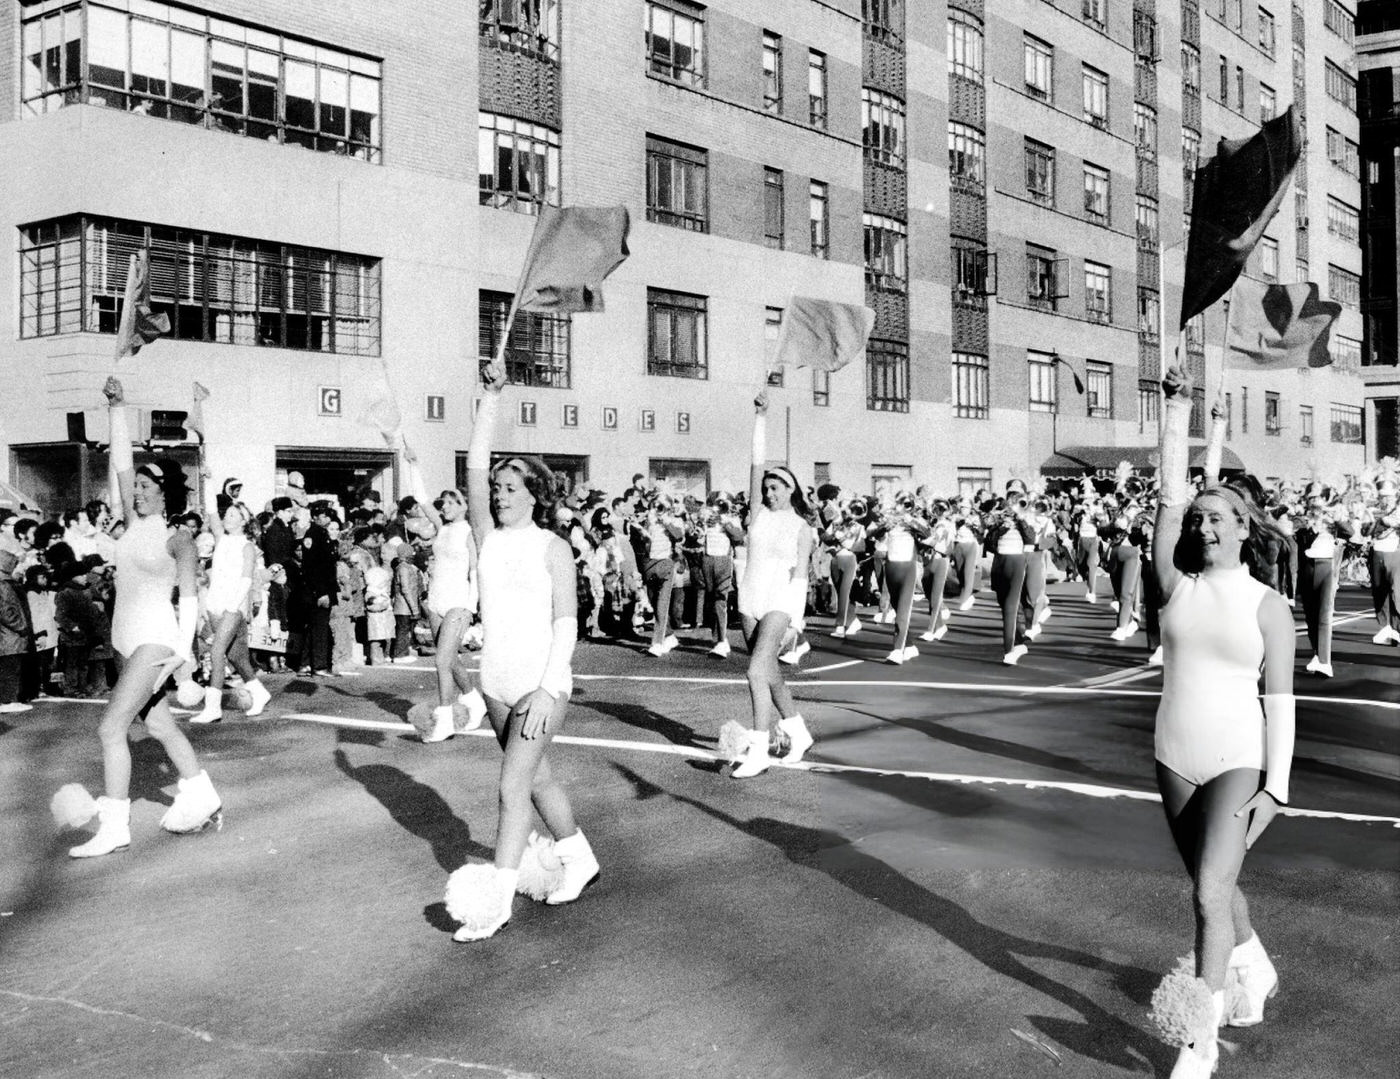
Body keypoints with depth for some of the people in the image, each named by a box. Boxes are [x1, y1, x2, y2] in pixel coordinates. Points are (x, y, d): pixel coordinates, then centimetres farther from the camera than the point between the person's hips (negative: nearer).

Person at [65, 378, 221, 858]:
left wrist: (184, 649, -19)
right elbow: (121, 464, 5)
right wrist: (117, 409, -2)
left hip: (155, 640, -8)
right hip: (127, 639, 8)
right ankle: (200, 796, 29)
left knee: (111, 726, -14)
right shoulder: (135, 524, 9)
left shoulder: (178, 539, -7)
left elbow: (189, 596, -11)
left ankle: (114, 826, -11)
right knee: (159, 726, 16)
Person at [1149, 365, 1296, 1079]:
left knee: (1210, 892, -13)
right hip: (1175, 758, 4)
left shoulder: (1269, 606, -6)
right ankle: (1256, 970, 45)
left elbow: (1279, 699, -5)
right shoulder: (1178, 588, 0)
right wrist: (1177, 410, -11)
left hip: (1239, 760, -4)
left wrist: (1276, 784, -11)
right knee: (1214, 884, 18)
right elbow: (1170, 500, -8)